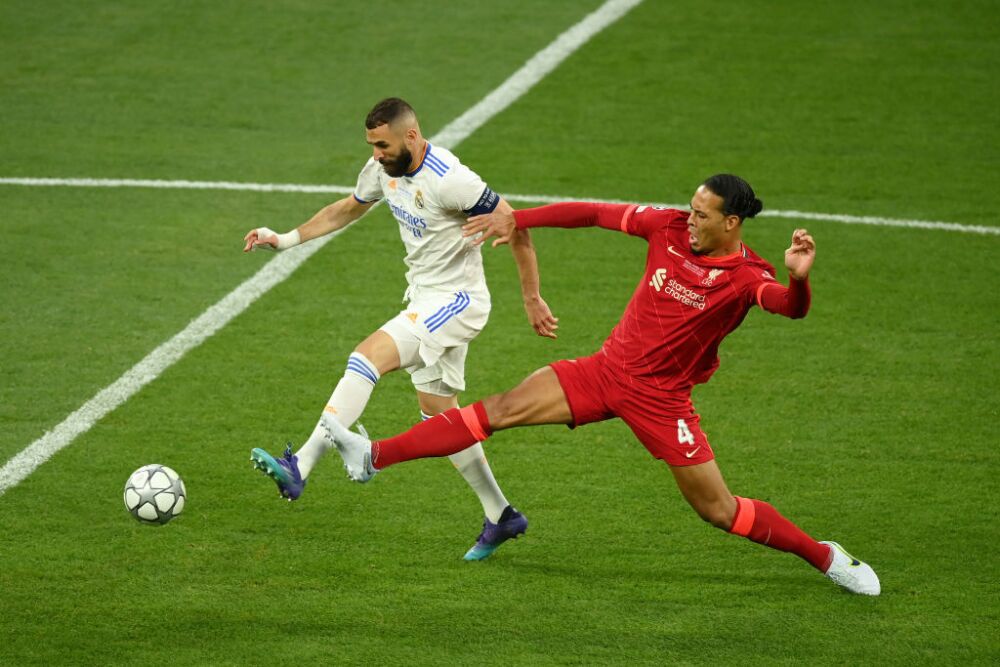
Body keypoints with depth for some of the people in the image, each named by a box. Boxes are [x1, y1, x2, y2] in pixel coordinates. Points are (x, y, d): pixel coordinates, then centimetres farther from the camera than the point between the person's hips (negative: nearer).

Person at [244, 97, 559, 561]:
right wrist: (287, 239, 13)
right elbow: (347, 209, 22)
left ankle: (299, 469, -29)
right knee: (437, 413, 13)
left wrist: (532, 300, -12)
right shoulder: (383, 169, 1)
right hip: (425, 300, 10)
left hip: (457, 301, -10)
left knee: (366, 358, -24)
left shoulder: (448, 180, -24)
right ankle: (500, 516, 24)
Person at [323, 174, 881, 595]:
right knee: (503, 409, -5)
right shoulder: (669, 227, -6)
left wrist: (799, 278, -62)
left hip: (659, 397, -4)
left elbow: (790, 305, -39)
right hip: (608, 368, 4)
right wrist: (516, 219, 2)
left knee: (718, 510, -1)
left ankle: (825, 556, 20)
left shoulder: (747, 276, -19)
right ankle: (375, 456, -4)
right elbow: (594, 214, 2)